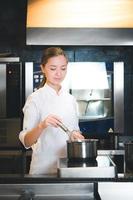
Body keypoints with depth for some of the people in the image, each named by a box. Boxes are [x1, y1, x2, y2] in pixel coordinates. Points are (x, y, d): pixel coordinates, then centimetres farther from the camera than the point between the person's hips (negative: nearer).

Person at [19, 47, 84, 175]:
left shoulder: (70, 99, 5)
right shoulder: (35, 98, -9)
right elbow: (26, 141, -14)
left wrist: (76, 136, -6)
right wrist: (42, 126, -31)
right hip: (44, 168, -4)